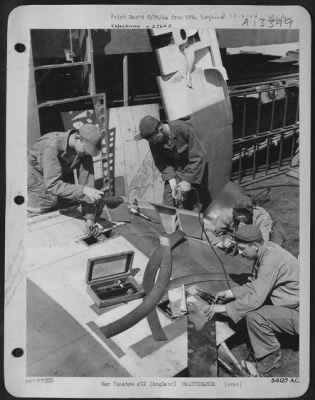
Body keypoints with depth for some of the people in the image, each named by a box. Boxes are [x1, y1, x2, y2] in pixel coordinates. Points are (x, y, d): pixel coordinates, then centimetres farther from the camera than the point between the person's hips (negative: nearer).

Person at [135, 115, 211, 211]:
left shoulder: (184, 129, -29)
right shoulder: (154, 142, -14)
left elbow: (198, 157, -25)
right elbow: (162, 163, -9)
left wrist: (188, 181, -25)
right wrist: (172, 181, -23)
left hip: (194, 167, -3)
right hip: (175, 170, 3)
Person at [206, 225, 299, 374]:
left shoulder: (270, 261, -28)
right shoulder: (266, 251, 1)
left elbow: (256, 298, -30)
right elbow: (255, 285, 11)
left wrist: (225, 308, -21)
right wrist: (230, 293, 2)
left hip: (298, 314, -10)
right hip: (292, 304, 10)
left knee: (254, 316, -24)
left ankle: (272, 357, -1)